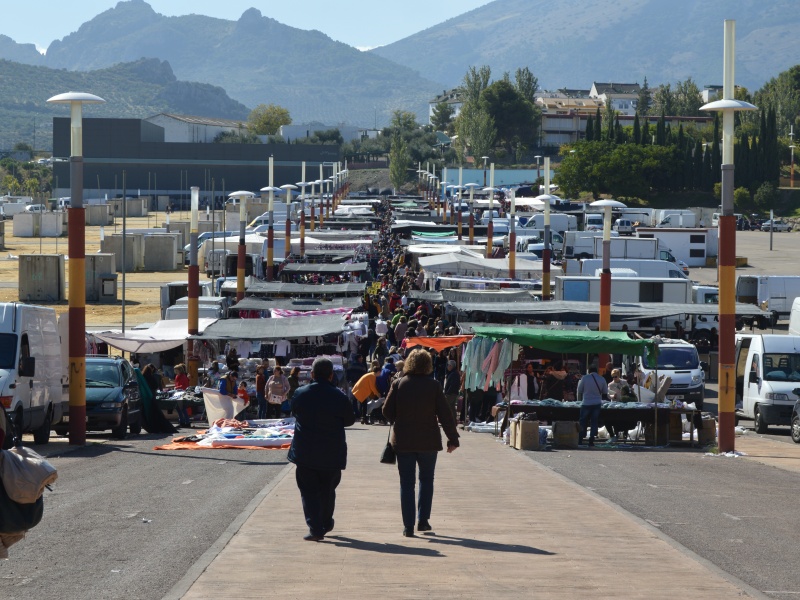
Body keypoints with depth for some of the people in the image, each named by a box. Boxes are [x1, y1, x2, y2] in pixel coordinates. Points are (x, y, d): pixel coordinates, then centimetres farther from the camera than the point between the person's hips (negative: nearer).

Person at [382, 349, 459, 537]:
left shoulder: (398, 384, -5)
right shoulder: (433, 385, -7)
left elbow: (387, 411, -1)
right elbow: (445, 414, -6)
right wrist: (452, 438, 3)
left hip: (403, 441, 0)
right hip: (428, 441, 0)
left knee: (406, 483, 5)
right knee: (426, 480, 16)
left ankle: (408, 526, 2)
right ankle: (423, 520, 13)